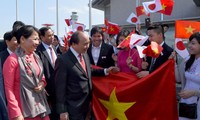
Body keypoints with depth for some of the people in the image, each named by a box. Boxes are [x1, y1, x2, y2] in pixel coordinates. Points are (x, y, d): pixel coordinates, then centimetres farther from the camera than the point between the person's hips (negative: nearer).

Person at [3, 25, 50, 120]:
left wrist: (42, 83, -3)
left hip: (40, 105, 6)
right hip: (23, 109, -6)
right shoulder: (12, 60, -12)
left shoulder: (36, 57, 8)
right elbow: (8, 89, -12)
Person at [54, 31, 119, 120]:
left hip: (86, 102, 7)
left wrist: (105, 71, 8)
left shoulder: (85, 54, 3)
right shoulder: (63, 60, -19)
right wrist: (62, 110, -16)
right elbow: (60, 87, -18)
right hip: (74, 106, -7)